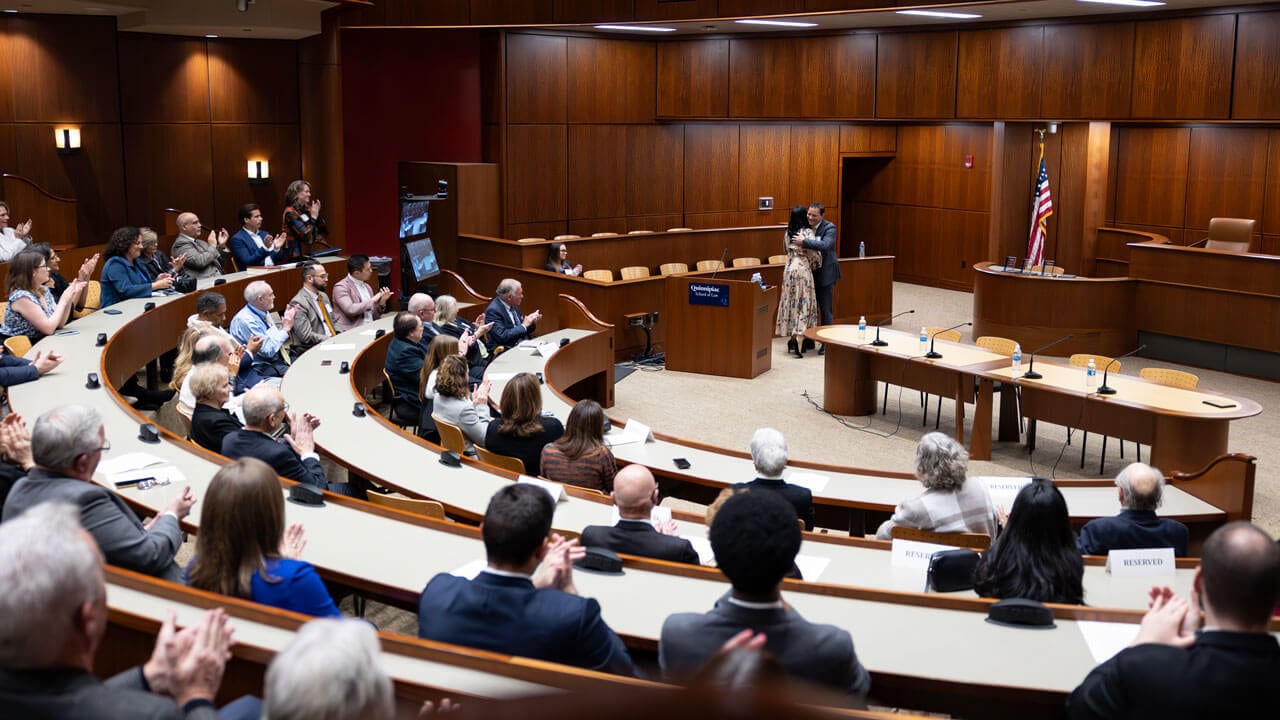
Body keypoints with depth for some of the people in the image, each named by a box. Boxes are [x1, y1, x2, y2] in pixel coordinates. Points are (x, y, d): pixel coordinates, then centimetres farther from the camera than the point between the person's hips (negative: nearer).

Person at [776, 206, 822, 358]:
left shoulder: (788, 233, 6)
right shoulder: (807, 232, -11)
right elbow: (813, 254, -10)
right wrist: (817, 264, 9)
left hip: (789, 269, 6)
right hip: (803, 269, -5)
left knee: (790, 302, 12)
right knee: (803, 304, -3)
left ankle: (791, 339, 17)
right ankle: (798, 340, -14)